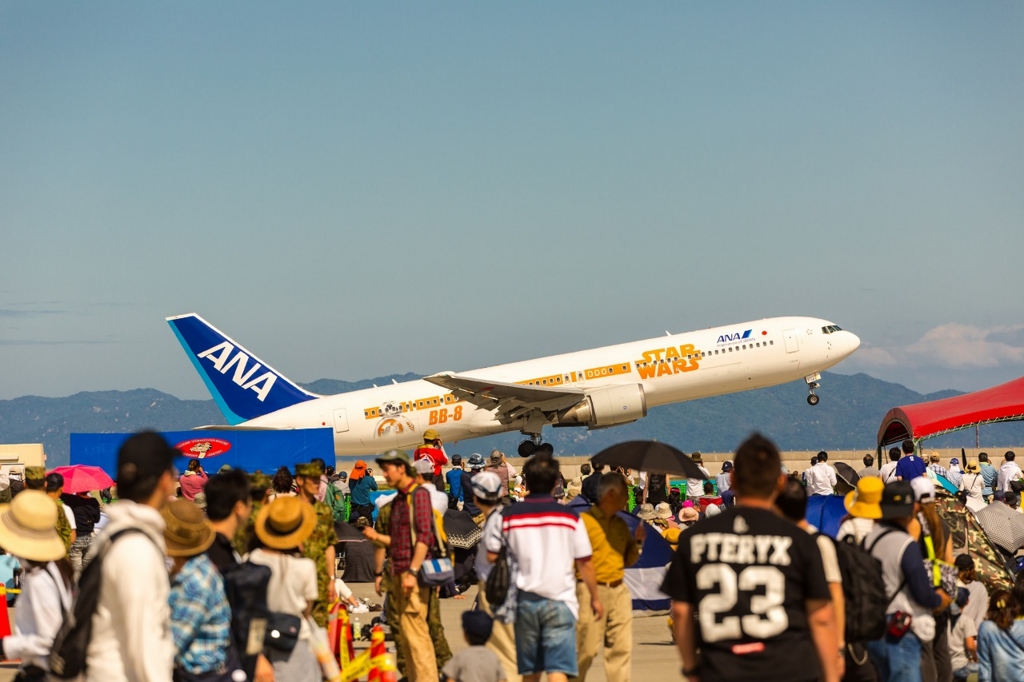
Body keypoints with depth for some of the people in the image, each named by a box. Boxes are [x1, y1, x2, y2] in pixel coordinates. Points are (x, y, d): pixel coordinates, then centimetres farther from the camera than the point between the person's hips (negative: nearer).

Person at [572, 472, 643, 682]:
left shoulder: (621, 524, 16)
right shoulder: (584, 520, -6)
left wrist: (637, 542, 5)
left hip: (619, 591, 7)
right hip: (592, 590, -6)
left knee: (622, 647, 2)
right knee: (586, 649, -5)